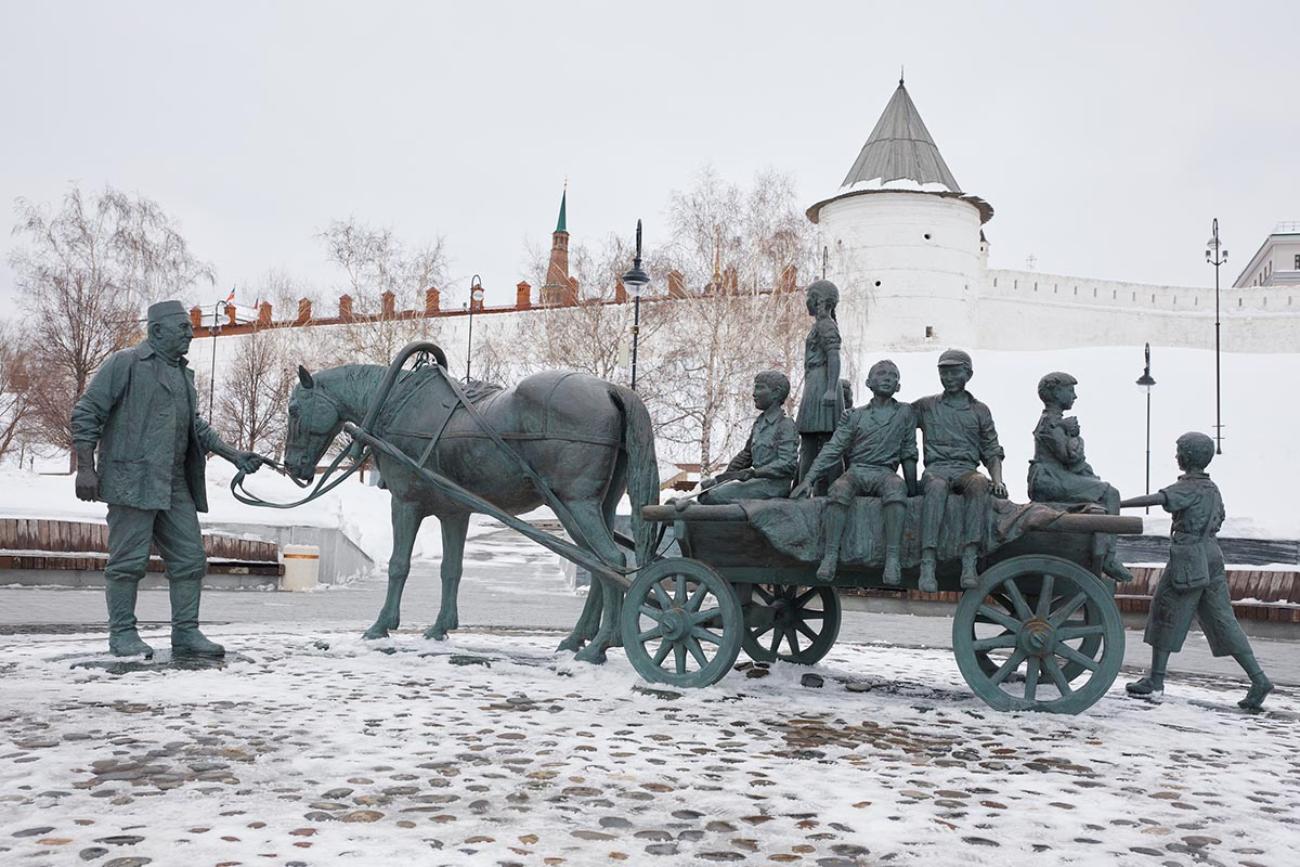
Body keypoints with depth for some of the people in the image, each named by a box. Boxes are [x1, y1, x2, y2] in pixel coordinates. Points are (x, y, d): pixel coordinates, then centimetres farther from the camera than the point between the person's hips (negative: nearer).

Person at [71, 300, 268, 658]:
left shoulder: (183, 373, 19)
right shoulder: (125, 363, -4)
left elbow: (197, 428, 24)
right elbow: (86, 412, -7)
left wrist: (235, 456, 15)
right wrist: (85, 468, -13)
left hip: (174, 486, 8)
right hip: (133, 481, -8)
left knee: (190, 559, 6)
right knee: (129, 560, -3)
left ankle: (185, 632, 14)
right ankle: (122, 634, 9)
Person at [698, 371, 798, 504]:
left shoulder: (786, 425, -9)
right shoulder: (759, 422, 17)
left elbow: (787, 464, -18)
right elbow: (746, 454, 23)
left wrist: (753, 472, -24)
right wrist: (727, 474, 9)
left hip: (774, 483, -8)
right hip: (757, 480, 8)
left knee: (715, 496, -22)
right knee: (705, 487, -4)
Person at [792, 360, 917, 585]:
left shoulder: (905, 412, 16)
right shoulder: (854, 415, 16)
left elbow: (909, 454, 17)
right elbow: (832, 449, 8)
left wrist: (913, 489, 12)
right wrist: (809, 479, -3)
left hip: (885, 472, -1)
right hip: (856, 471, 1)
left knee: (896, 487, -37)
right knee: (839, 490, -35)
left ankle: (892, 558, -43)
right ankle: (830, 556, -37)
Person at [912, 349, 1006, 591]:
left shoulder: (980, 411, 20)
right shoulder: (926, 406, 19)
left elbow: (992, 451, 15)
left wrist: (997, 480, -2)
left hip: (967, 469, 1)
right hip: (936, 467, -1)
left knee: (979, 485, -37)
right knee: (937, 487, -39)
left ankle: (969, 563, -44)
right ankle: (927, 565, -46)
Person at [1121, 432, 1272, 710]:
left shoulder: (1189, 488, -12)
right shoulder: (1212, 488, 14)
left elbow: (1156, 499, -29)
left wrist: (1115, 504, -33)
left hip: (1188, 559, -8)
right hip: (1212, 558, 8)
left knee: (1166, 616, 4)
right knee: (1222, 621, 8)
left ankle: (1156, 679, 11)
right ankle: (1258, 679, 1)